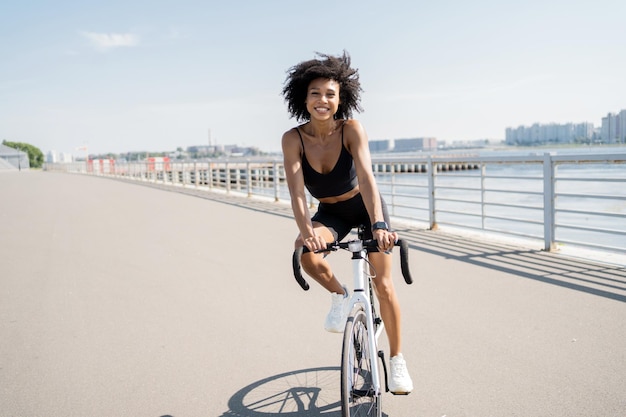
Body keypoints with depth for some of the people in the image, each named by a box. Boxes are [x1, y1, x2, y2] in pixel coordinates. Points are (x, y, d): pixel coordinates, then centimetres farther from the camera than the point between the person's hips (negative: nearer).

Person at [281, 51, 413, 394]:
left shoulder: (351, 129, -25)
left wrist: (378, 224, -50)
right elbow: (297, 192, -29)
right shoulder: (293, 139, -21)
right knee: (305, 251, -32)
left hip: (364, 205, -1)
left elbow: (366, 177, -37)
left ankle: (397, 360, 15)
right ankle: (339, 296, -1)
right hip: (330, 212, 1)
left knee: (384, 285, -6)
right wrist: (305, 231, -46)